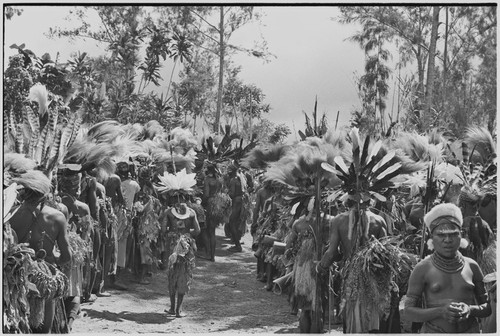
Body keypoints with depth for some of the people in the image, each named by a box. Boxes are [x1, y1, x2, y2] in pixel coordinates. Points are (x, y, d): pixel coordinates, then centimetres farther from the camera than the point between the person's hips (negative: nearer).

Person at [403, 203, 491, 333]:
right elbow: (409, 311, -5)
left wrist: (470, 310, -11)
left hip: (470, 330, 2)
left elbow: (487, 308, 9)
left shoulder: (471, 266, 3)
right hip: (433, 331, -2)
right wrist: (440, 311, -19)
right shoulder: (422, 269, -5)